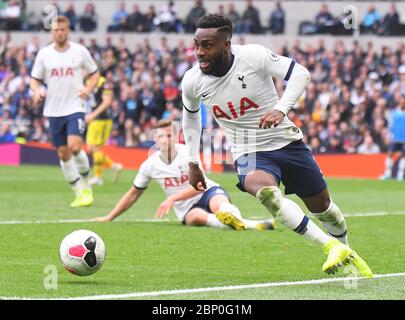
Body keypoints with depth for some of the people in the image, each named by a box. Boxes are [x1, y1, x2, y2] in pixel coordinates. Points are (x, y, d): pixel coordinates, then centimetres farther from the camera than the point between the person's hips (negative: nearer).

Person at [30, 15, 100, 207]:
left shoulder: (80, 51, -1)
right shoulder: (44, 54, 3)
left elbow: (94, 73, 10)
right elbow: (35, 78, 11)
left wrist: (88, 89, -9)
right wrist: (37, 91, -10)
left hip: (75, 107, -3)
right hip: (53, 110, 3)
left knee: (75, 146, -20)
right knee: (63, 153, 4)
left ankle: (86, 186, 1)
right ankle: (79, 193, 16)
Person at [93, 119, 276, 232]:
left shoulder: (187, 153, -8)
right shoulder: (150, 165, 3)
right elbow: (133, 194, 15)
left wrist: (172, 199, -27)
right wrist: (109, 218, 16)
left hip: (207, 192, 0)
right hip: (186, 209, 0)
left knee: (218, 204, -39)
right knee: (196, 217, -38)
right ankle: (250, 225, -61)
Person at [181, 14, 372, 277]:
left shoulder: (253, 56, -19)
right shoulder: (192, 82, -9)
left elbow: (300, 73, -13)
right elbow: (190, 116, 13)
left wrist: (281, 109, -29)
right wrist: (193, 163, 14)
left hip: (287, 142, 0)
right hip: (249, 154, 0)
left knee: (323, 207, 12)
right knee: (265, 191, -34)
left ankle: (346, 253, 43)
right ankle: (331, 246, -29)